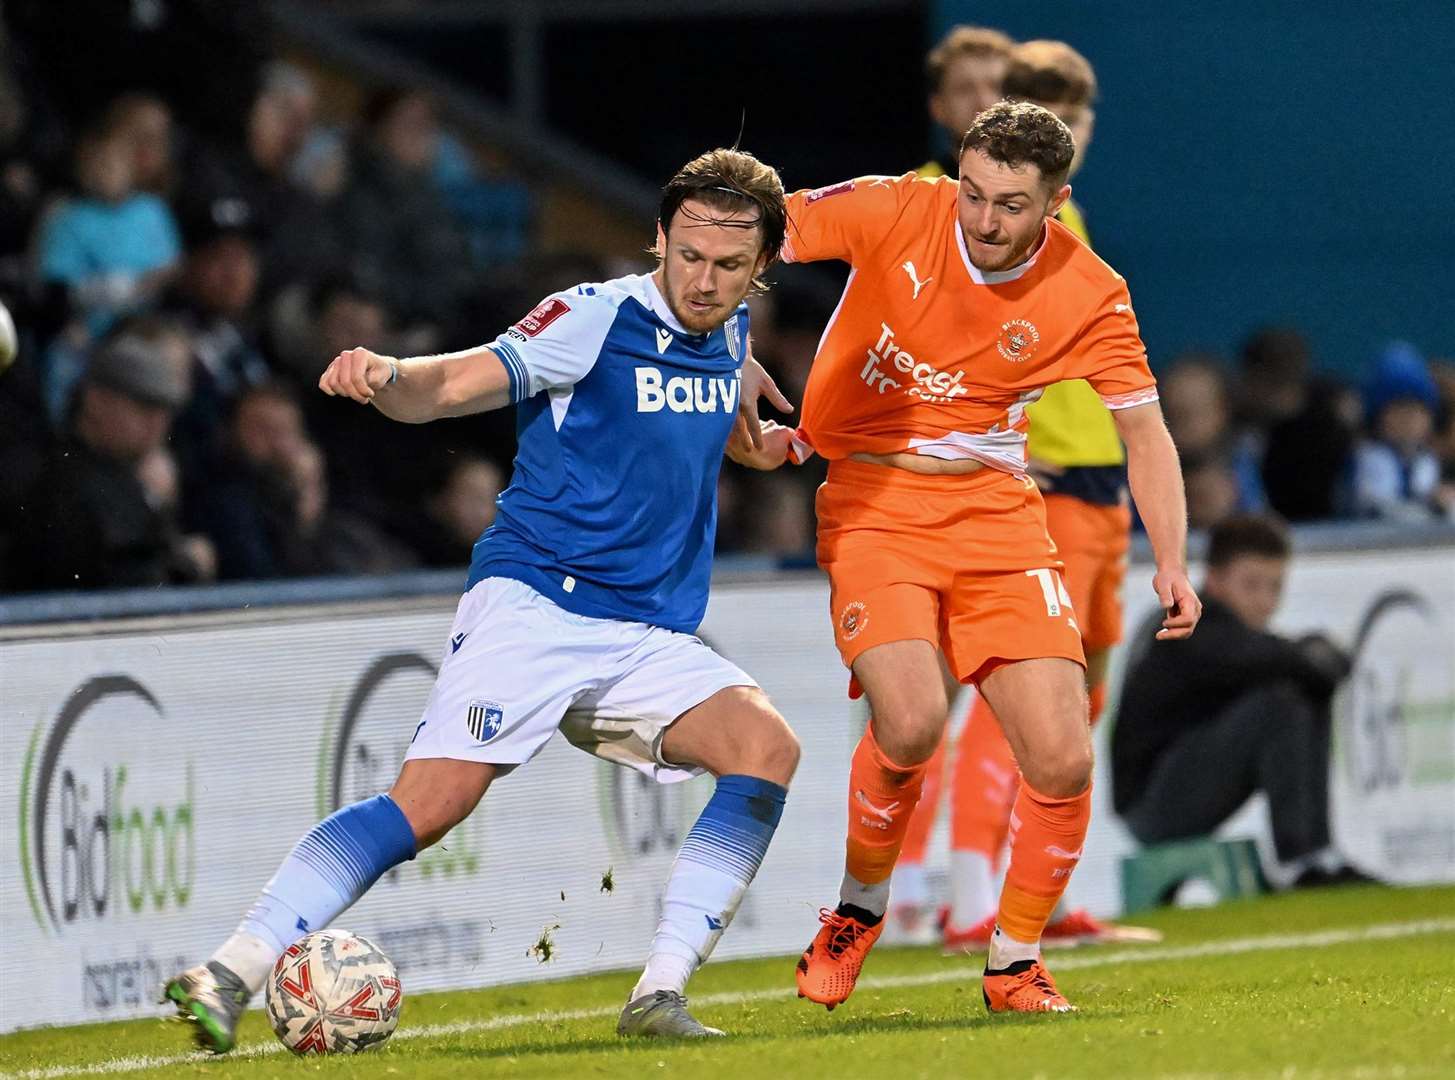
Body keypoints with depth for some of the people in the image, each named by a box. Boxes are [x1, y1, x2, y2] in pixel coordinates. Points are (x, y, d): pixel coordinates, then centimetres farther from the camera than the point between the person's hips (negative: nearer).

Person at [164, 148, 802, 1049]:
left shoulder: (729, 332, 12)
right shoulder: (597, 318, -8)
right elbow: (454, 385, -19)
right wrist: (387, 379, -38)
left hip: (648, 638, 6)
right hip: (532, 603, -6)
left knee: (768, 745, -19)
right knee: (431, 804, -22)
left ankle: (660, 994, -17)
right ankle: (230, 975, -20)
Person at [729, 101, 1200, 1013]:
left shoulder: (1089, 296, -7)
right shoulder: (897, 213, -12)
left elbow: (1145, 433, 3)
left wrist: (1171, 561, -9)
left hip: (995, 510, 2)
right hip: (873, 500, -2)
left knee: (1062, 760, -9)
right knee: (911, 723, -25)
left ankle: (1015, 964, 14)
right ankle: (858, 911, 4)